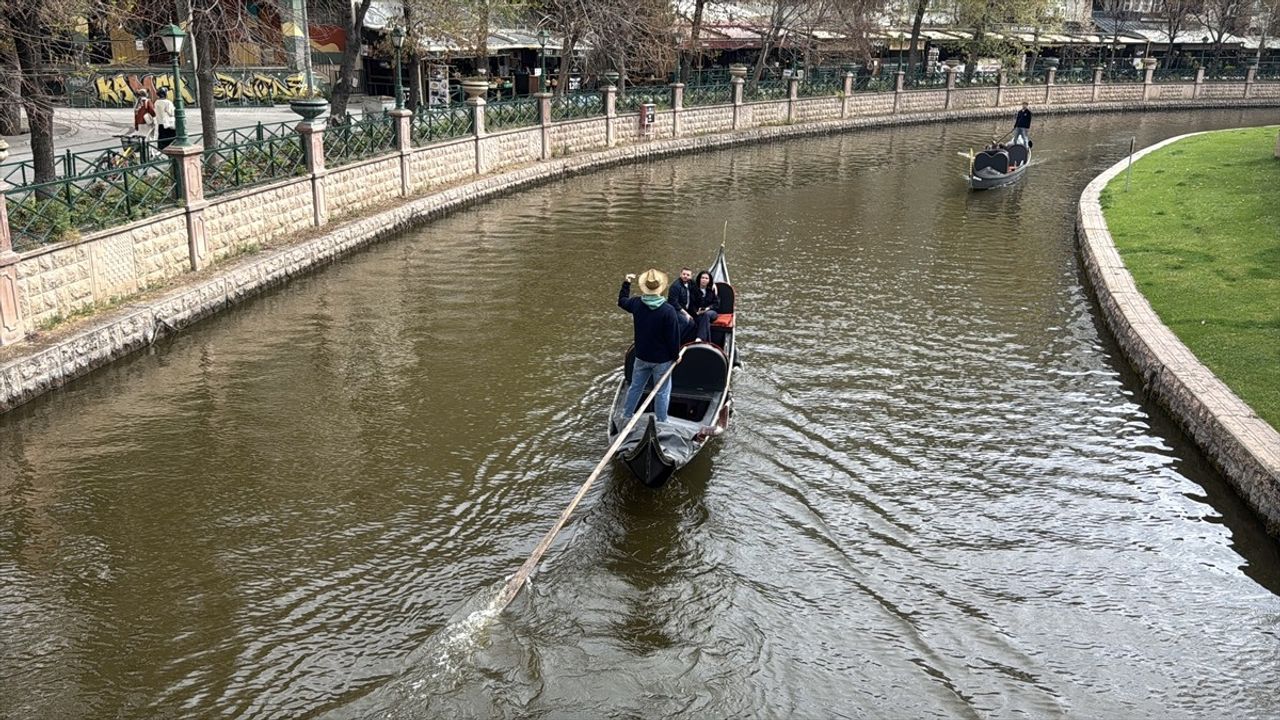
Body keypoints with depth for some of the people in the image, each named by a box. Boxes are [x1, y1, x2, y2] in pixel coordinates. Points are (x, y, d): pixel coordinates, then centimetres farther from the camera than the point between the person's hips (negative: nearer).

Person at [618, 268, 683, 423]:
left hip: (641, 356, 5)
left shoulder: (636, 304, -8)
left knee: (635, 387, 21)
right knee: (662, 392, 9)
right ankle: (661, 422, 17)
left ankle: (626, 416, 34)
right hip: (662, 359, -5)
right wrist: (676, 355, -3)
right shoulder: (668, 310, -24)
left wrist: (626, 283, 29)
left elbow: (622, 301, 16)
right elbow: (674, 336, -19)